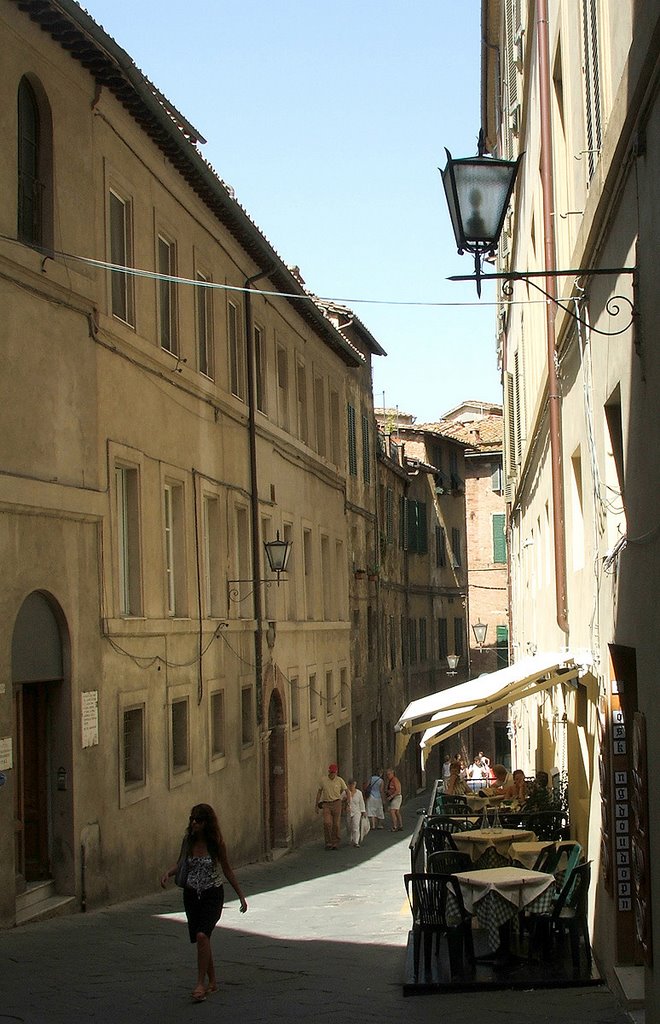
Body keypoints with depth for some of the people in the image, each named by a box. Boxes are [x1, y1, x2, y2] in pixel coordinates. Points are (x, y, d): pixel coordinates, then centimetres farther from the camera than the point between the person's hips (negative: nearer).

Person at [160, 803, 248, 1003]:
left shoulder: (216, 843, -10)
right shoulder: (188, 840, -2)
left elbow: (227, 870, 1)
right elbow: (181, 864, 13)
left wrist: (241, 896, 5)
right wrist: (168, 872, -8)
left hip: (212, 896, -4)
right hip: (191, 895, 4)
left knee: (202, 935, -23)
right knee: (201, 939, 10)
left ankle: (201, 984, -17)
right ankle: (212, 981, 27)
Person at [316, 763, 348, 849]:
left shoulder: (340, 780, -1)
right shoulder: (323, 780, 3)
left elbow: (347, 791, 6)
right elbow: (319, 793, 12)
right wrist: (317, 805, 10)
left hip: (336, 803, -1)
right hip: (326, 804, 1)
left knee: (336, 824, -1)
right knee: (327, 823, -14)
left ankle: (335, 843, 12)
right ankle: (328, 842, -3)